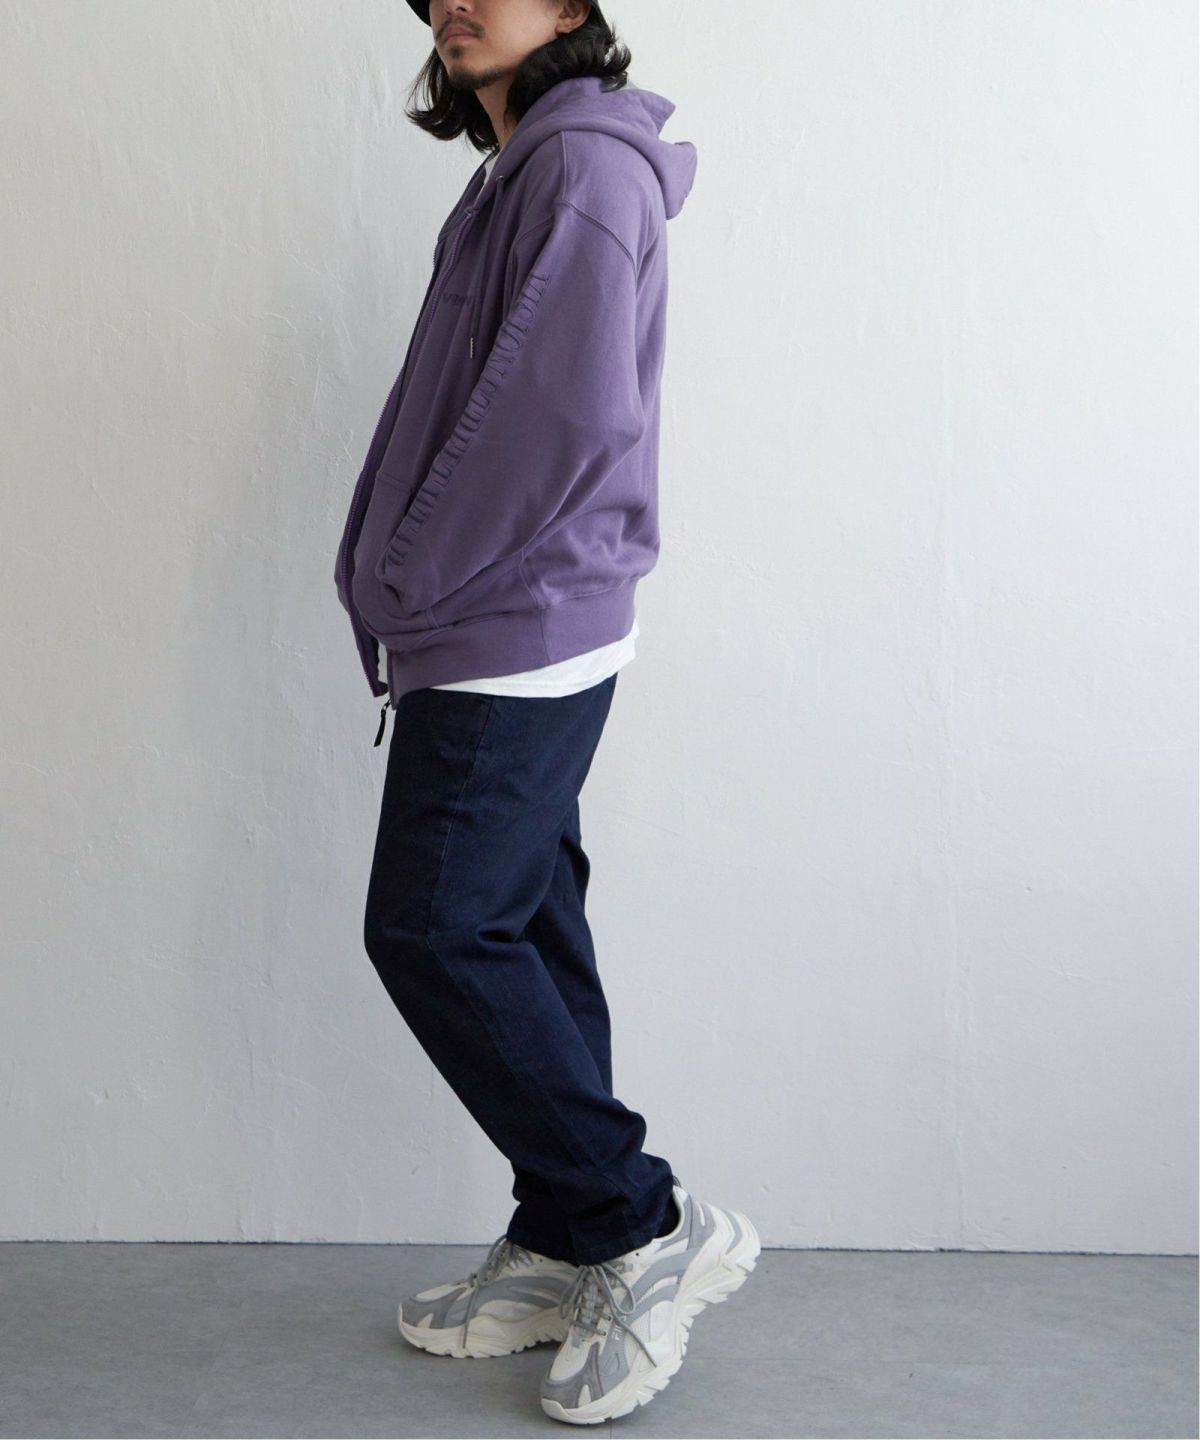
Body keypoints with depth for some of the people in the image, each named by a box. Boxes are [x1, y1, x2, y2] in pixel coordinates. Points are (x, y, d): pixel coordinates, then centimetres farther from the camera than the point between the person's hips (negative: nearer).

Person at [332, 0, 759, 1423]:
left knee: (432, 931, -7)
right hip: (507, 637, 9)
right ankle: (563, 1252, 22)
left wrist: (410, 579, -12)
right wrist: (406, 587, 7)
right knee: (524, 933, 11)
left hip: (514, 638, -9)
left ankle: (645, 1225, 3)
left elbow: (568, 411, -21)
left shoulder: (583, 160, -10)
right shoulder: (522, 170, 19)